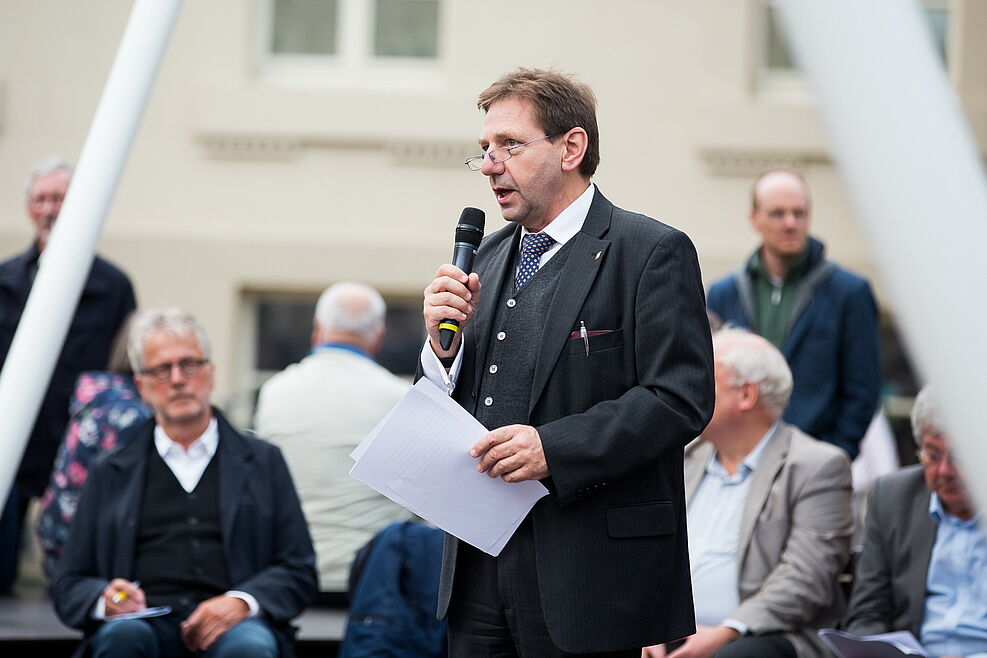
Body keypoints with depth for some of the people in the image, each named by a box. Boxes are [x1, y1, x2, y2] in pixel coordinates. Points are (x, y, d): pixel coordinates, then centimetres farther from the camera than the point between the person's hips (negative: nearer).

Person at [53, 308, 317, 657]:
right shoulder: (111, 472, 22)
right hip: (145, 619, 0)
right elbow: (69, 586, 18)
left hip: (227, 626, 0)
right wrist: (105, 598, -7)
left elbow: (298, 572, 14)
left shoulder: (262, 461, 20)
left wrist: (241, 601, -7)